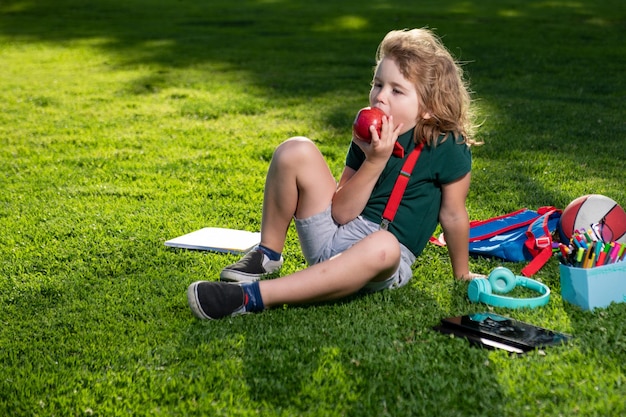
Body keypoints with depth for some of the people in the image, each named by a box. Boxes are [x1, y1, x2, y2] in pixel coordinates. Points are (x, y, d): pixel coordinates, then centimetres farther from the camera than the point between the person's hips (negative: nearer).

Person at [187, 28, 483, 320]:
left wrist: (462, 274, 6)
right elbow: (341, 213, -6)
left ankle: (251, 296, -45)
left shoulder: (448, 148, -11)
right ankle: (267, 255, 0)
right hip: (332, 235, 4)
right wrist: (374, 161, -18)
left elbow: (453, 215, -2)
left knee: (383, 246, -43)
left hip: (386, 265, -4)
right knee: (295, 151, -10)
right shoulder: (370, 135, 1)